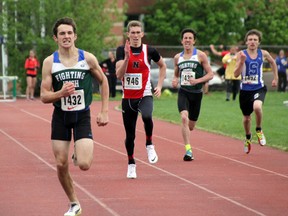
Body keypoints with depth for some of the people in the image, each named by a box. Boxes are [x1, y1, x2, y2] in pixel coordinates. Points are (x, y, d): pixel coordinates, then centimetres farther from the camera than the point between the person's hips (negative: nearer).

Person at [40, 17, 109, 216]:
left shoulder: (88, 58, -7)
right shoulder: (49, 62, -6)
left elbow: (103, 81, 9)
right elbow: (44, 96, -5)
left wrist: (104, 111, 4)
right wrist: (61, 93, -25)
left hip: (82, 115, -1)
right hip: (60, 116, 1)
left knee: (84, 165, -16)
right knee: (61, 165, 2)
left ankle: (81, 153, 22)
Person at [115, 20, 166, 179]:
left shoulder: (149, 51, -2)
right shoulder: (122, 50, -3)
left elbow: (162, 65, 17)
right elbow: (119, 75, -14)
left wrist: (159, 86, 9)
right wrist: (127, 57, -26)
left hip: (145, 95, -1)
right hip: (128, 97, 1)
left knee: (147, 116, -34)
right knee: (130, 134, 8)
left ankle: (149, 145, -9)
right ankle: (131, 164, 28)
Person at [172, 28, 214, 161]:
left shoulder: (200, 55, -2)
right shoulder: (177, 57, 7)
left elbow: (210, 74, -3)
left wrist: (197, 80, -18)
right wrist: (175, 80, -2)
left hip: (196, 93, -1)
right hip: (183, 92, 1)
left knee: (191, 126, 9)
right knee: (184, 117, -24)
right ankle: (188, 150, -24)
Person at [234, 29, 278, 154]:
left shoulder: (263, 54, -2)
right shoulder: (241, 54, -8)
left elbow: (272, 63, 20)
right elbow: (236, 74, -12)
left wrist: (275, 78, 20)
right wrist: (241, 61, -26)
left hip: (259, 88, -1)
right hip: (245, 90, 1)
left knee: (257, 107, -33)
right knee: (246, 117, 15)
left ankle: (259, 130, -4)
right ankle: (248, 138, 45)